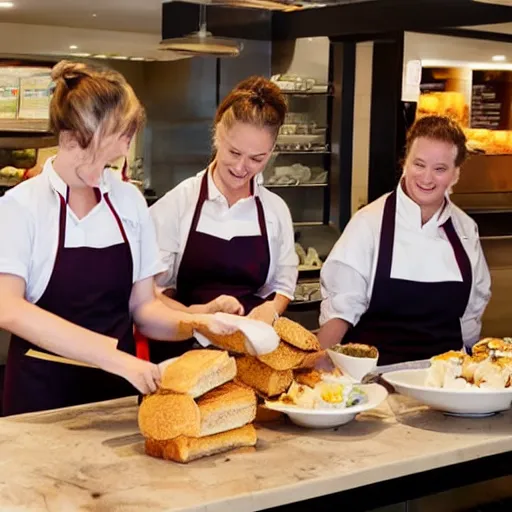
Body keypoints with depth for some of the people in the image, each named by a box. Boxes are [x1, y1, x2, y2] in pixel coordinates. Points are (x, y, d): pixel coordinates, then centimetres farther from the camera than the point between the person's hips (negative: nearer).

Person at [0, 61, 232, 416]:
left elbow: (142, 306, 5)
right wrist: (114, 356, -30)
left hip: (118, 389, 4)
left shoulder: (129, 200, 2)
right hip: (44, 394, -3)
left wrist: (191, 323, -16)